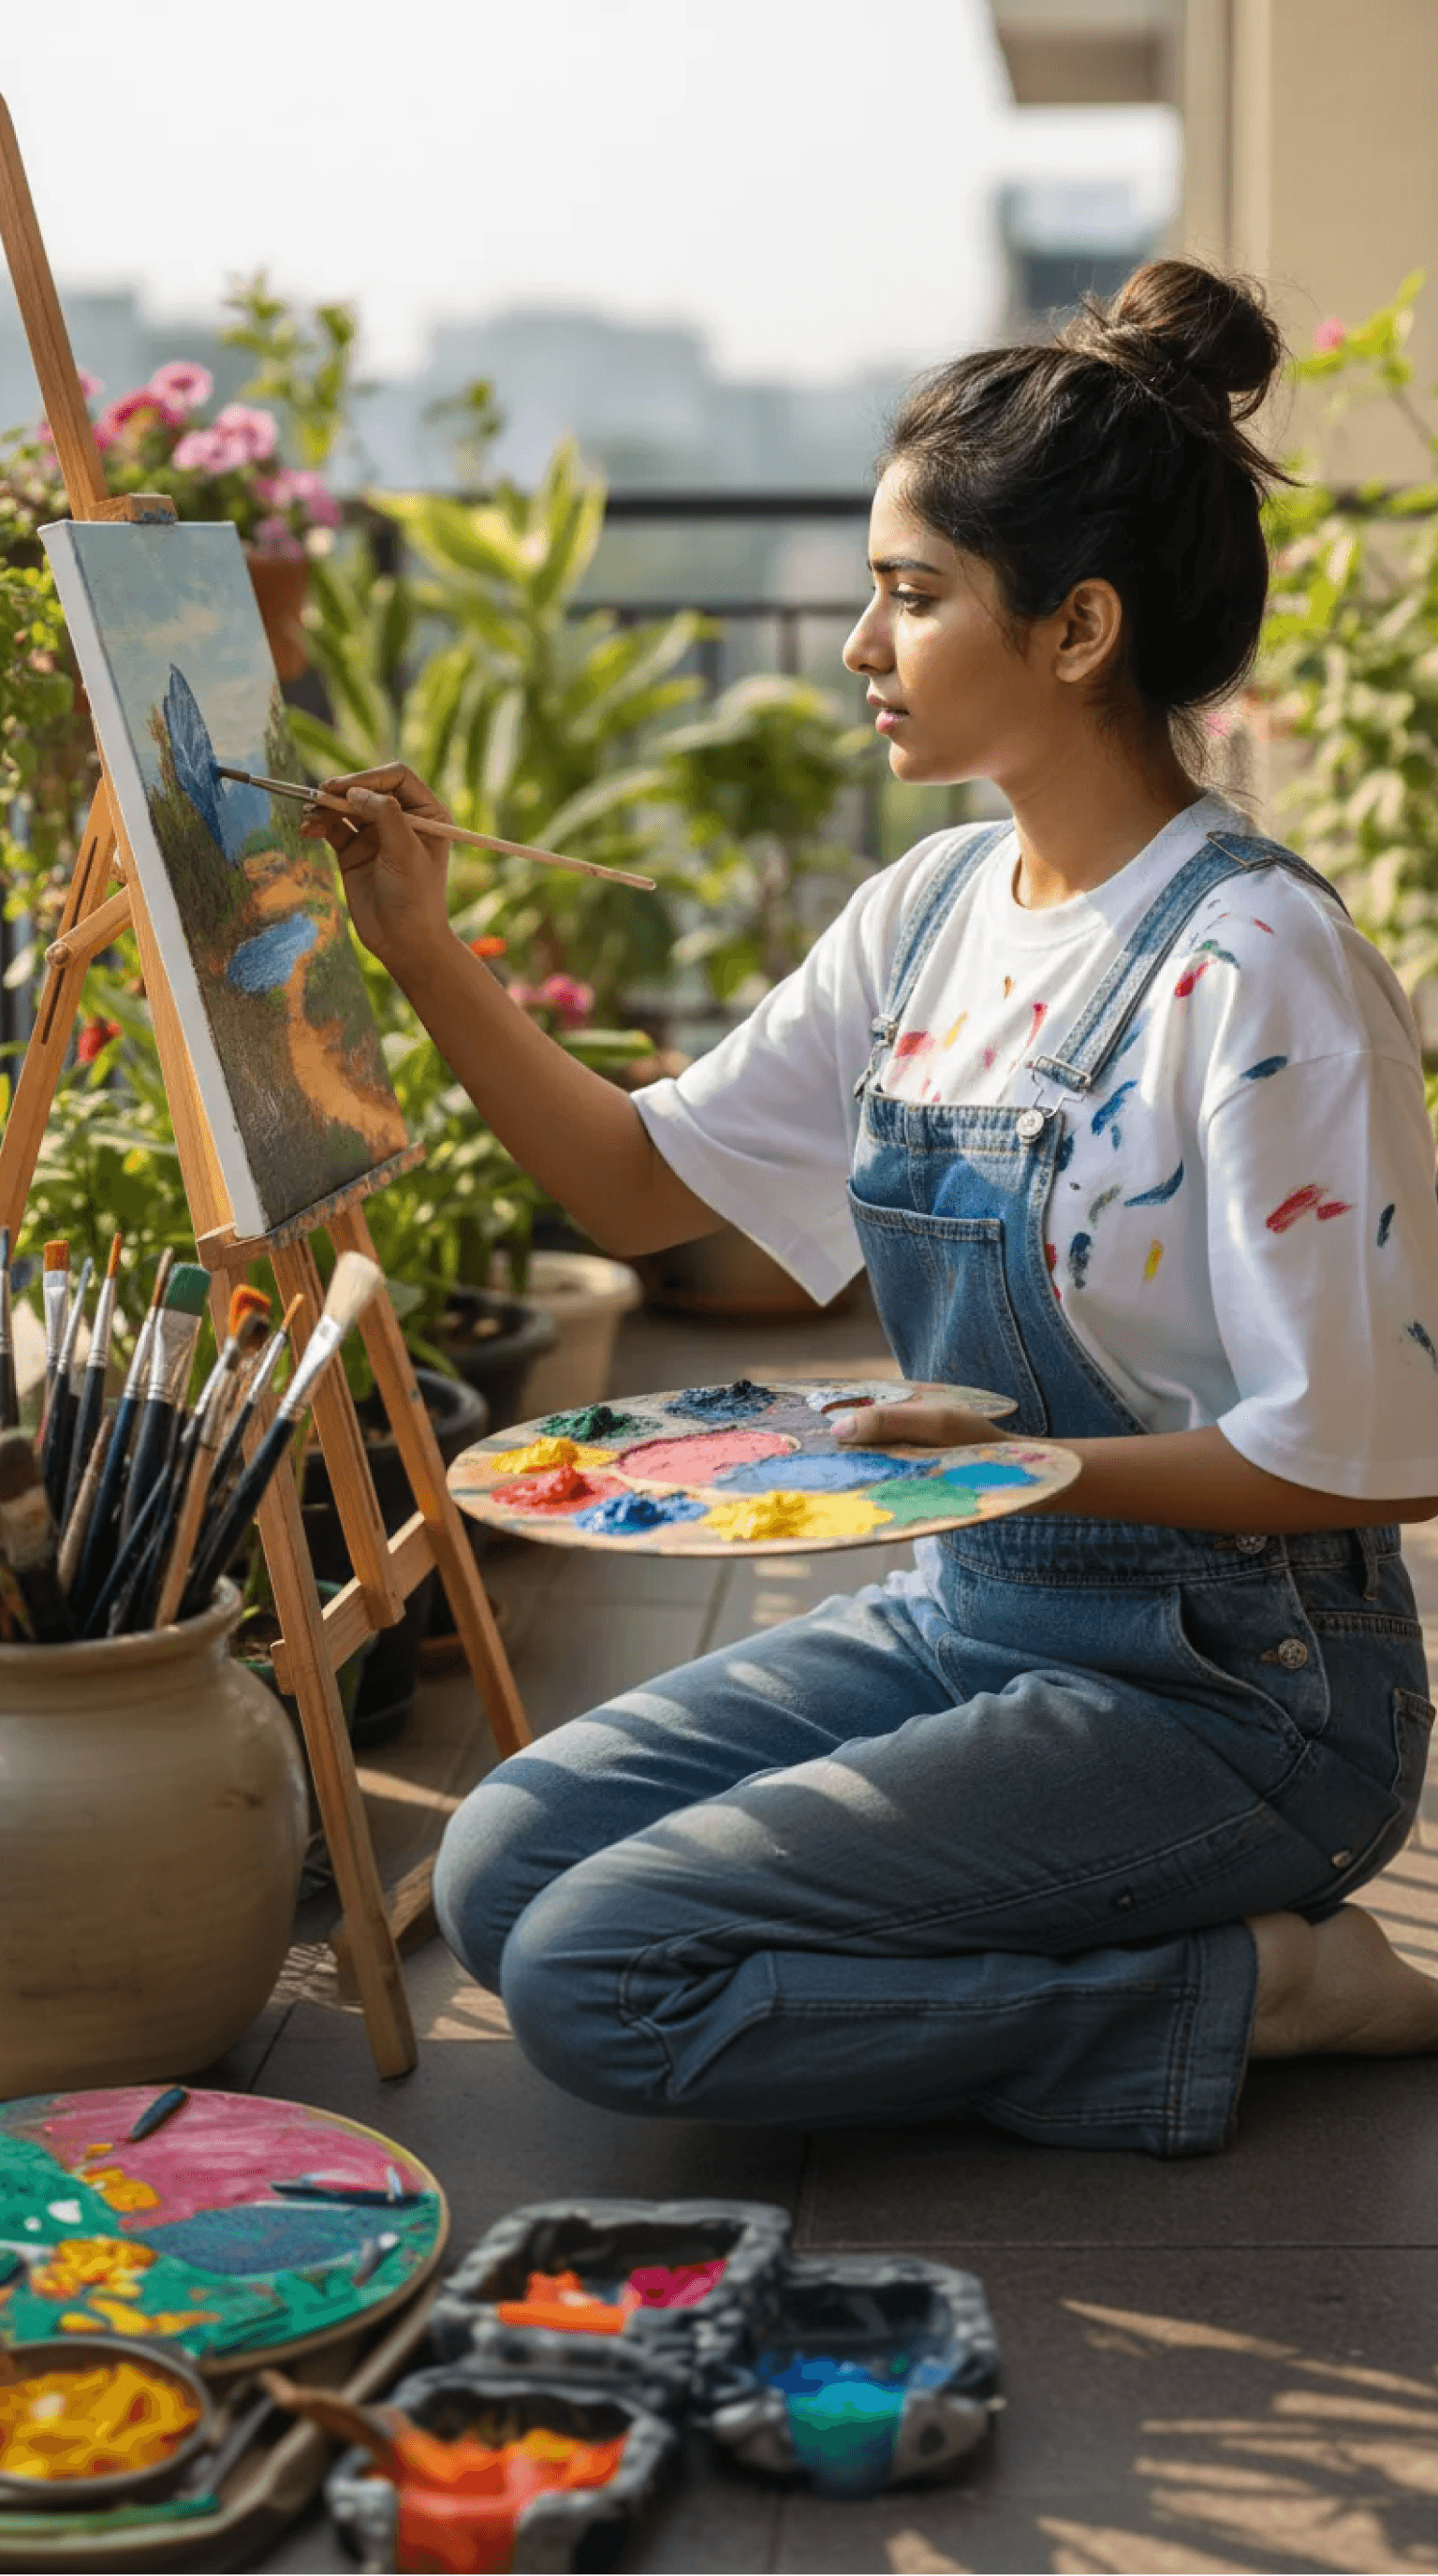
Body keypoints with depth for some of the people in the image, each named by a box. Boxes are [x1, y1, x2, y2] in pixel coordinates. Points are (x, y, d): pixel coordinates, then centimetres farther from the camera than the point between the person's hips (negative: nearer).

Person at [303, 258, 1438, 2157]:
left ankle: (1248, 1991, -6)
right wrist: (423, 953, 3)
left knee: (600, 1978, -16)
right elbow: (642, 1182, 13)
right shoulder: (936, 912, 4)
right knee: (504, 1870, 0)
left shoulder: (1252, 966, -20)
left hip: (1230, 1695, -8)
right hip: (971, 1616, 8)